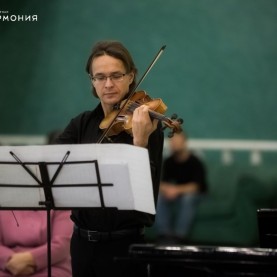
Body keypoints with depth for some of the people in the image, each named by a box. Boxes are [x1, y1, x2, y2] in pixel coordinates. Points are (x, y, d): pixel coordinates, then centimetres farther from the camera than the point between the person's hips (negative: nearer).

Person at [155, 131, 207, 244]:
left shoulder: (195, 162, -13)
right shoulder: (168, 162, 0)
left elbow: (195, 186, -21)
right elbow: (161, 183, -4)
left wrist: (177, 190, -38)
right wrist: (166, 189, -30)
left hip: (192, 193, -4)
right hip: (174, 192, 4)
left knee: (187, 198, -39)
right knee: (158, 197, -27)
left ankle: (178, 237, -41)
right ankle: (164, 235, -34)